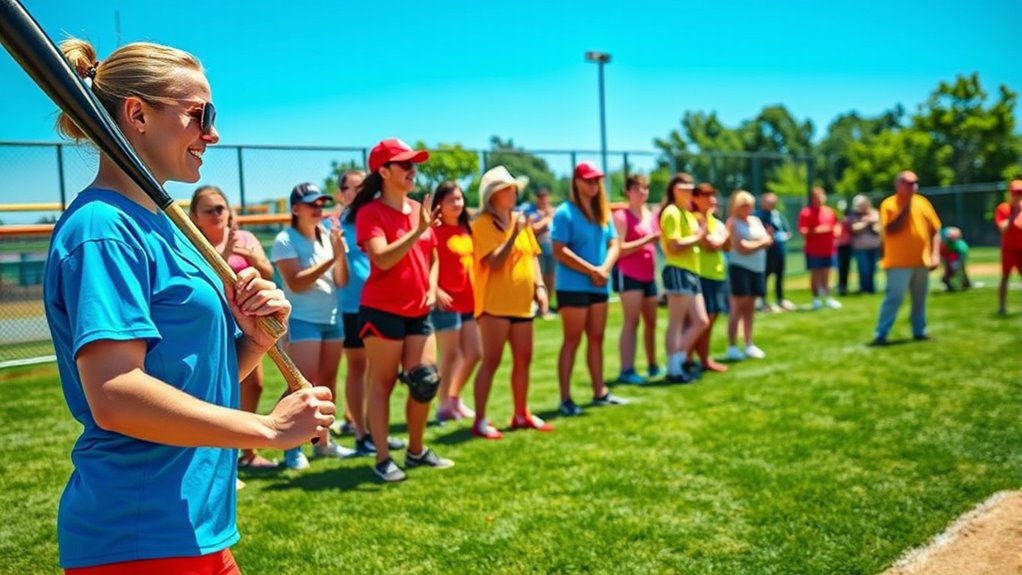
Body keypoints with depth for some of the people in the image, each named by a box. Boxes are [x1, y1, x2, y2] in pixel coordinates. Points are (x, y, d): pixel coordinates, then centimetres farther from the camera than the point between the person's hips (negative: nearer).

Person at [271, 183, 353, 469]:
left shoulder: (328, 236, 8)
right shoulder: (286, 240, -8)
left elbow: (342, 281, 5)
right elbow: (296, 283, -17)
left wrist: (340, 251, -12)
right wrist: (330, 259, -20)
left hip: (332, 319, 6)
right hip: (302, 320, -6)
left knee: (327, 383, 9)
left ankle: (323, 441, 20)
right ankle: (292, 447, -2)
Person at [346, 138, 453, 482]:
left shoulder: (419, 210, 9)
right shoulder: (370, 213, -10)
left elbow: (431, 255, 20)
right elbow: (382, 259, -23)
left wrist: (432, 287, 4)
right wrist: (418, 230, -28)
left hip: (419, 312, 6)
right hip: (382, 311, -6)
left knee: (426, 382, 7)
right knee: (382, 383, 2)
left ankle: (416, 450, 24)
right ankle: (383, 459, 11)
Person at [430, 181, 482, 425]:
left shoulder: (466, 229, 13)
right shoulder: (435, 230, -9)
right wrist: (435, 290, -27)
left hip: (469, 300, 7)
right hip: (446, 301, -7)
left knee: (474, 353, 11)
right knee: (450, 354, -2)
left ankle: (454, 398, 27)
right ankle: (444, 404, 11)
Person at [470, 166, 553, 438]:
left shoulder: (520, 220, 13)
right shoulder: (483, 224, -8)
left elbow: (533, 256, 17)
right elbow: (495, 262, -18)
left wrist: (539, 286, 5)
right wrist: (514, 234, -23)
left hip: (521, 303, 7)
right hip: (494, 303, -7)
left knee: (523, 359, 12)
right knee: (492, 360, -6)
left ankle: (521, 414, 26)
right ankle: (480, 421, 0)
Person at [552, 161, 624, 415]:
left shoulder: (603, 212, 11)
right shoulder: (565, 212, -10)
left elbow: (613, 244, 9)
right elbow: (559, 251, -17)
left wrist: (605, 269, -11)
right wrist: (591, 270, -17)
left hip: (599, 286, 7)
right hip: (573, 286, -7)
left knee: (596, 338, 12)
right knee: (572, 340, -3)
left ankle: (599, 392, 22)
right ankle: (565, 399, 3)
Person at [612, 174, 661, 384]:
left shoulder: (651, 215, 15)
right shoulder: (621, 216, -8)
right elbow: (618, 249, -18)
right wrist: (646, 240, -18)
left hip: (648, 275, 8)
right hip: (629, 275, -8)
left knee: (651, 322, 13)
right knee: (631, 322, -12)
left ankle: (652, 365, 27)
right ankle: (626, 370, -13)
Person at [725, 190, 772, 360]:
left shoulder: (756, 220, 14)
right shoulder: (733, 222, -7)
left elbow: (768, 240, 10)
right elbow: (742, 248, -14)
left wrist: (764, 240, -11)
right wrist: (761, 242, -2)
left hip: (757, 268, 7)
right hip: (740, 268, -6)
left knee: (750, 308, 10)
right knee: (738, 308, -7)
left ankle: (749, 345, 15)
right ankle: (732, 347, -4)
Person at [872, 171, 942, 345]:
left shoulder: (923, 203, 9)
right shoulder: (889, 204, -5)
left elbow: (935, 230, 12)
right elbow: (891, 230, -18)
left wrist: (935, 254, 2)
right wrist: (906, 206, -16)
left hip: (921, 261, 5)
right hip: (899, 262, -5)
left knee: (920, 299, 11)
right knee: (894, 298, -9)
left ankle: (919, 332, 23)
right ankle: (880, 334, -4)